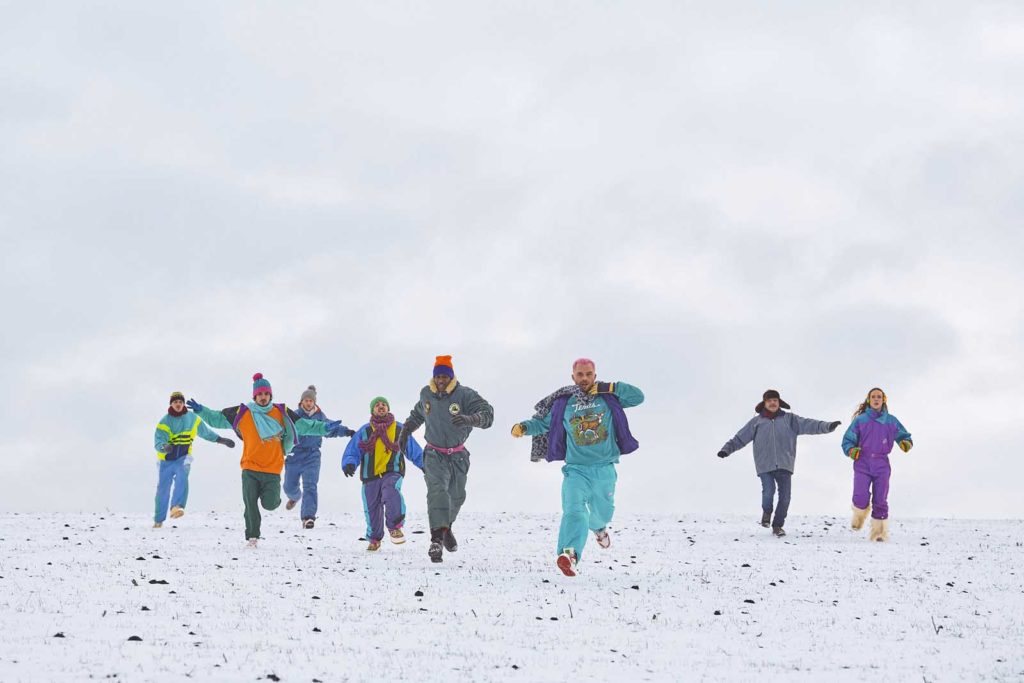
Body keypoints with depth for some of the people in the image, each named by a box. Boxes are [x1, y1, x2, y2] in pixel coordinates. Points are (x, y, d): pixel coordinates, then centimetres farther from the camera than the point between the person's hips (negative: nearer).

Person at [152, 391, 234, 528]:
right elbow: (158, 441, -18)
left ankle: (177, 507, -45)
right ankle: (158, 520, 17)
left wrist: (221, 440, 18)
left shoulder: (193, 419, 2)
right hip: (166, 460, 0)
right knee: (162, 490, 2)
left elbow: (206, 432, 18)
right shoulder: (164, 422, -7)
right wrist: (164, 447, -40)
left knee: (182, 477, -31)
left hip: (183, 458, 0)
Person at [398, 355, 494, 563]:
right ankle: (437, 539, -34)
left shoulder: (464, 395, -16)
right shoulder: (426, 394, -3)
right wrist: (405, 431, 18)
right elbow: (418, 413, 20)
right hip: (434, 455, -1)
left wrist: (469, 419, -45)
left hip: (458, 456, 1)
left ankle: (446, 528, 49)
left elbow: (487, 413, -28)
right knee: (437, 490, -24)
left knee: (456, 496, 18)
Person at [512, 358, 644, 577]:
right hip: (575, 469, -1)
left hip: (604, 468, 1)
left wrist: (609, 387, -11)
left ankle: (599, 527, 58)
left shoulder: (608, 398, 3)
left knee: (602, 513, 19)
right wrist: (523, 427, -4)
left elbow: (638, 397, -4)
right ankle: (569, 555, -40)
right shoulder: (563, 404, 4)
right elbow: (543, 422, 15)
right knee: (574, 510, -22)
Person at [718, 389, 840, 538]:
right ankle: (766, 512, 14)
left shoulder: (789, 419, 9)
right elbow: (740, 438, 13)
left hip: (784, 465, 1)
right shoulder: (756, 422, 11)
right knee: (768, 492, -18)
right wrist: (727, 449, 3)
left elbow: (808, 425, -1)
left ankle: (778, 525, 16)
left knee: (785, 496, -2)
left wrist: (827, 426, -13)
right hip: (765, 465, -1)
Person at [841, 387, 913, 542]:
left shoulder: (891, 421, 10)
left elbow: (904, 436, 16)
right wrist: (851, 450, -14)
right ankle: (859, 515, 17)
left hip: (881, 465, 1)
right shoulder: (860, 420, 6)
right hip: (862, 464, -1)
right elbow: (847, 440, 7)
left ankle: (879, 532, 5)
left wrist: (906, 444, -7)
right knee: (861, 499, -15)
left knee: (880, 501, -3)